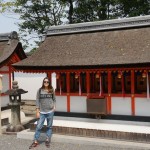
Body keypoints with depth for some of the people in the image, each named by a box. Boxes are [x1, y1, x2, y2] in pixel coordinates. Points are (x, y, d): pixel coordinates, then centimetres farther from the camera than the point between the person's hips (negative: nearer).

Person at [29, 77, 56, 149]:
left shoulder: (51, 90, 4)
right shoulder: (40, 90, 0)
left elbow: (54, 99, 13)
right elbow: (37, 101, 0)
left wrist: (54, 106, -2)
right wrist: (37, 111, -3)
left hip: (50, 111, 1)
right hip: (42, 112, -1)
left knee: (49, 126, 8)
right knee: (38, 127, -1)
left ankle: (47, 140, 21)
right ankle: (35, 141, 9)